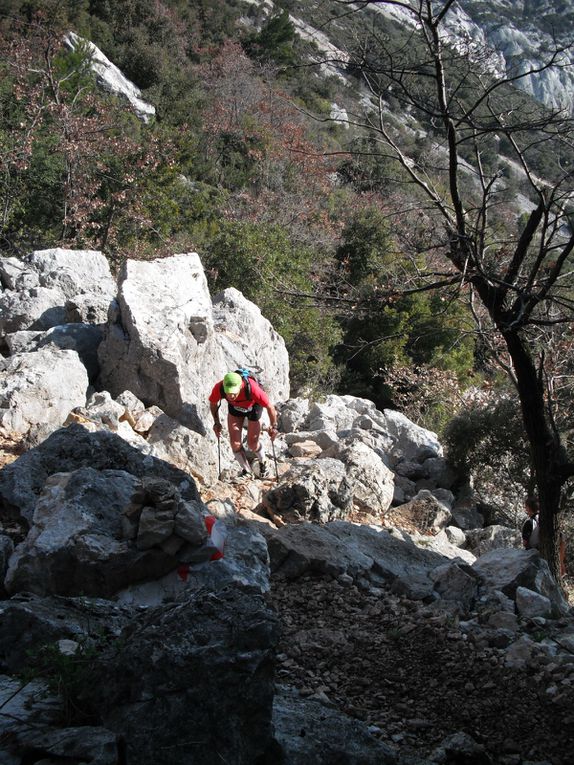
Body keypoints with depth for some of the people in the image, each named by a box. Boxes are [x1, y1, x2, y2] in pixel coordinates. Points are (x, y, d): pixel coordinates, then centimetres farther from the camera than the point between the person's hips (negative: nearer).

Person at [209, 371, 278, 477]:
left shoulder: (253, 389, -45)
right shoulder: (219, 388, -37)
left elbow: (269, 406, -28)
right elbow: (213, 403, -11)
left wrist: (273, 426, -16)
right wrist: (216, 422, -4)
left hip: (253, 406, -2)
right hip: (234, 408, 2)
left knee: (252, 444, 4)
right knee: (235, 442, -3)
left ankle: (262, 462, 38)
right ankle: (246, 470, 23)